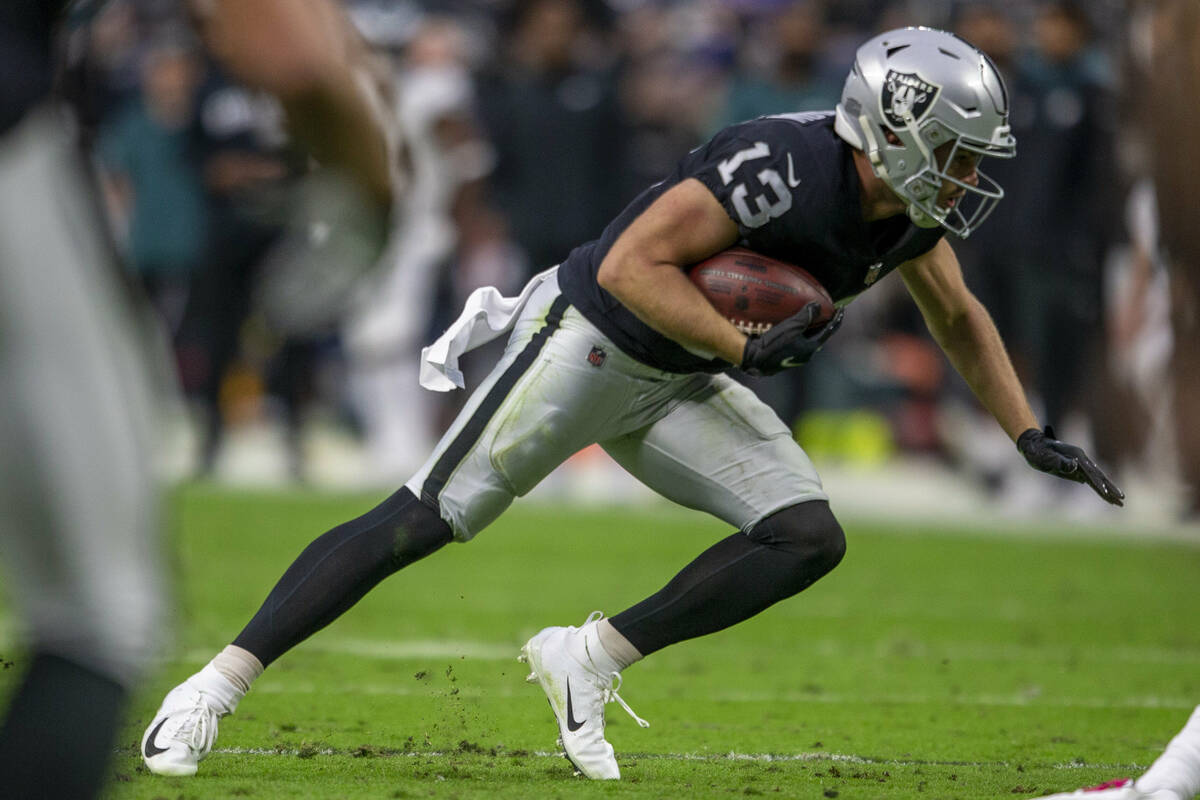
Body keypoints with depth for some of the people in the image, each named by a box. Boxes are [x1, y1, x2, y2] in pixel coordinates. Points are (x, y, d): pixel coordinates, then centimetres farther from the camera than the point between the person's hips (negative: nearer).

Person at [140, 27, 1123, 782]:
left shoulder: (910, 207, -3)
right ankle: (217, 685, -6)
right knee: (422, 521, -11)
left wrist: (1031, 434, 15)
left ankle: (590, 660, -3)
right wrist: (747, 349, -28)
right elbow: (629, 268, -29)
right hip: (590, 336, -8)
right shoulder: (782, 166, -29)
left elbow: (958, 316, 18)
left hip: (680, 388, 8)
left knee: (808, 540, -9)